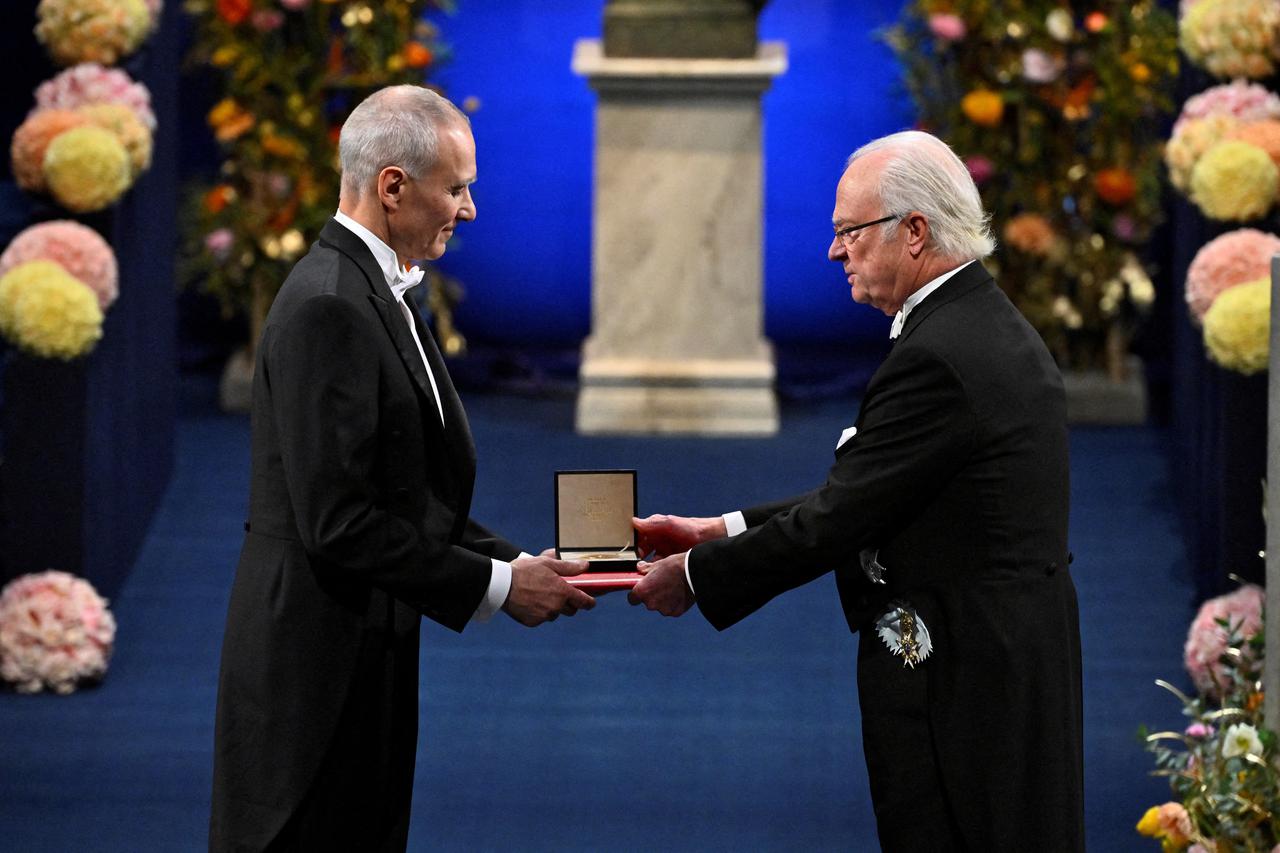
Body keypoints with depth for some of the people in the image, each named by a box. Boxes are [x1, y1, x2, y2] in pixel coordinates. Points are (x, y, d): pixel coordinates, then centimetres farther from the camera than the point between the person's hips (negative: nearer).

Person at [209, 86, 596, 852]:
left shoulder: (376, 294, 14)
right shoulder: (328, 308, -18)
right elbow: (337, 523, -23)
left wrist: (516, 562, 4)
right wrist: (497, 586, -16)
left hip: (369, 662, 10)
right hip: (317, 672, -10)